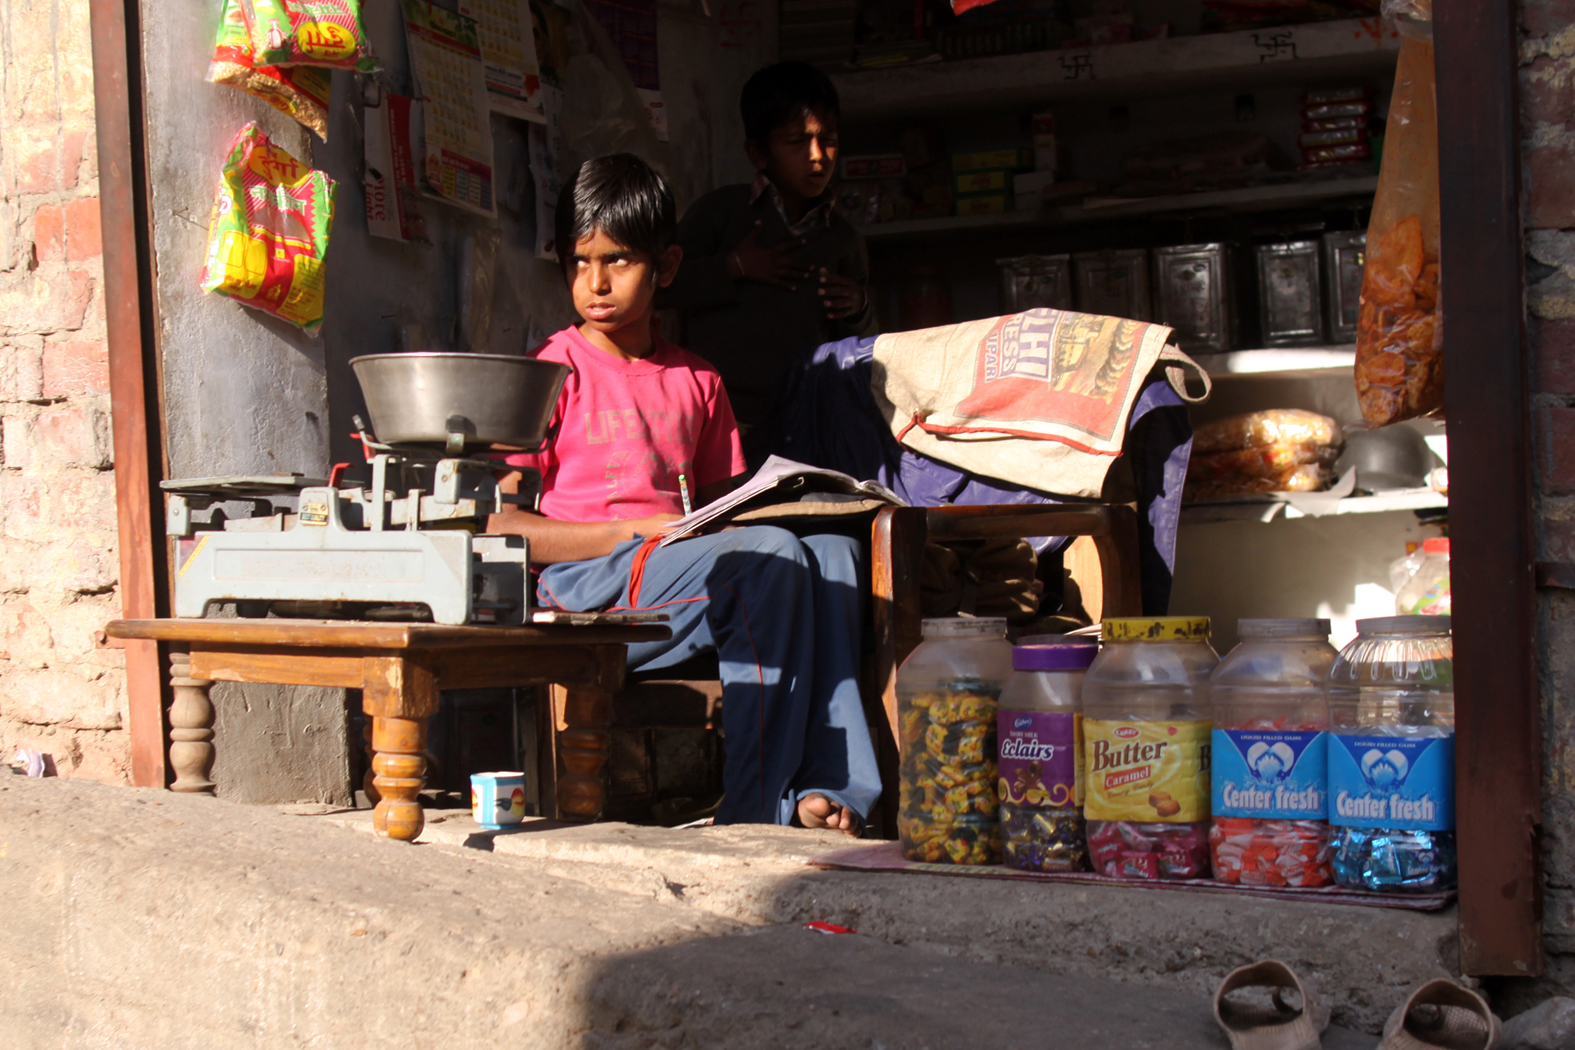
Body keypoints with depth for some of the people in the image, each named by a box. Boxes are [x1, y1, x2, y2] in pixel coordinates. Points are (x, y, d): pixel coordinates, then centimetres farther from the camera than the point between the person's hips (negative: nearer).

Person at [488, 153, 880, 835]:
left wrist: (742, 515, -3)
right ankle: (755, 811, -25)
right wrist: (636, 530, -14)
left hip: (681, 575, 6)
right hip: (584, 589, -6)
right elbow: (496, 525, -6)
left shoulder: (697, 382, 20)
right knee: (774, 556, -27)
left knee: (833, 552, -17)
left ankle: (826, 789, -25)